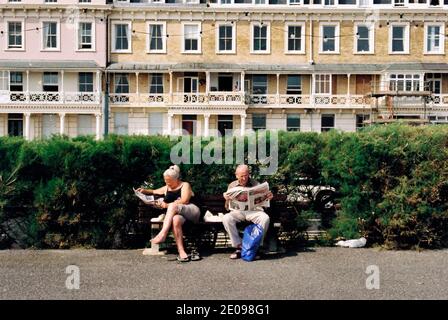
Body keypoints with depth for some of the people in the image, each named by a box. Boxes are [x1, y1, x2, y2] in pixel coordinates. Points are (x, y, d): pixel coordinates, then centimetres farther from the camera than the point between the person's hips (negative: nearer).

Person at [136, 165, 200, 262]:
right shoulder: (166, 188, 26)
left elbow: (184, 201, -8)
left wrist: (168, 205, -9)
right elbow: (154, 192, 40)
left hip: (192, 211, -3)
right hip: (177, 213, 3)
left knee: (172, 206, -33)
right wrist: (145, 191, 19)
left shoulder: (185, 185, 8)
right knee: (175, 220, -37)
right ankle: (181, 252, -47)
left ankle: (162, 234, -47)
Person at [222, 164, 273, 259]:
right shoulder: (232, 186, 11)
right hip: (238, 211, 1)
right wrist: (227, 200, -15)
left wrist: (269, 197, -17)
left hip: (254, 210, -1)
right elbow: (227, 207, 9)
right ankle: (239, 247, -24)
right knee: (226, 218, -30)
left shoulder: (255, 184, 9)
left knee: (265, 218, -32)